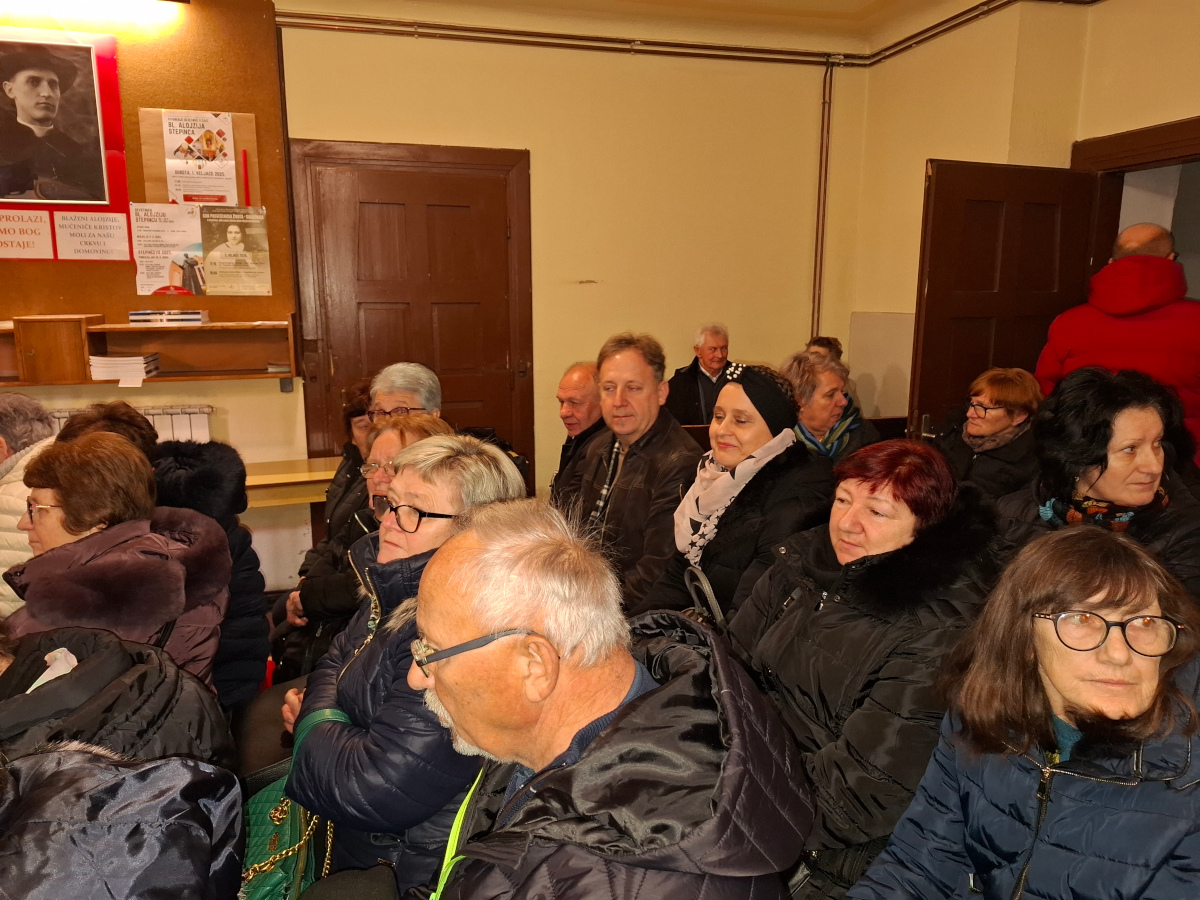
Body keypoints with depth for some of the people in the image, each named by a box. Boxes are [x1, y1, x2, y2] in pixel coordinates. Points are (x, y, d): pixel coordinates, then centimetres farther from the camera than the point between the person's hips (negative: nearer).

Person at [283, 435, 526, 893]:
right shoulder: (399, 591, -1)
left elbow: (378, 790, -29)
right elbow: (339, 657, 16)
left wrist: (314, 720, -11)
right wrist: (320, 707, -6)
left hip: (406, 869, -8)